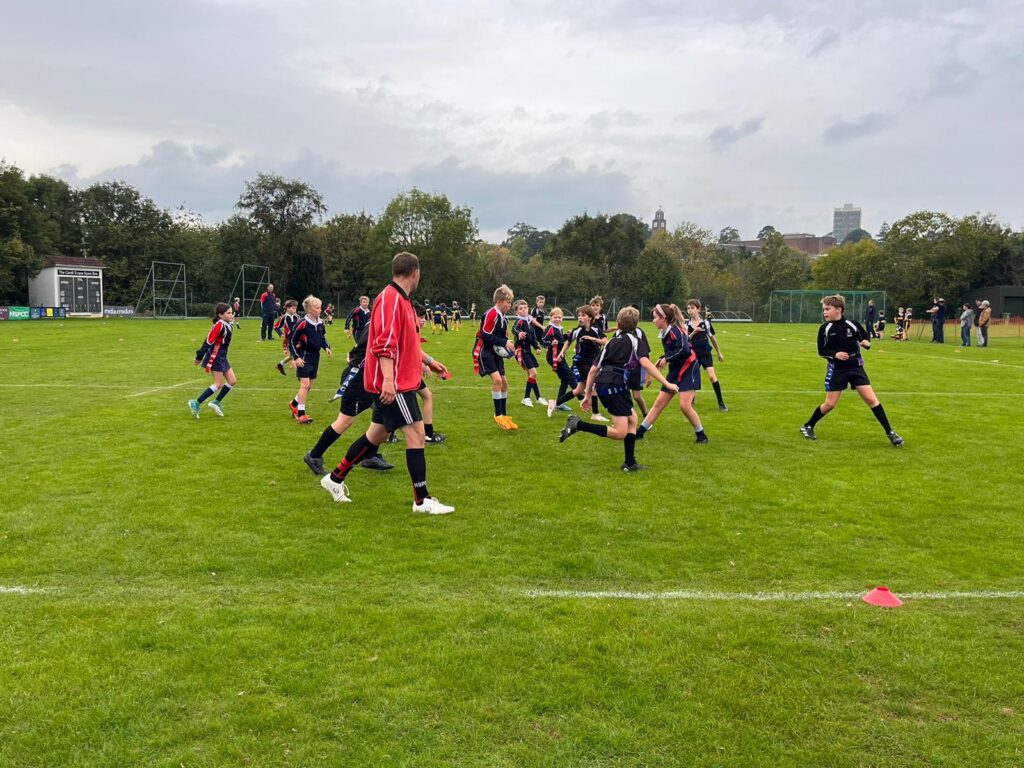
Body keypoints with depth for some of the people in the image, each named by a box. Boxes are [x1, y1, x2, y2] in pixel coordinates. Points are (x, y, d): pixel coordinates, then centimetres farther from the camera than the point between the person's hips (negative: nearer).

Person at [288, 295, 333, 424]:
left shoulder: (320, 323, 3)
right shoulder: (302, 323, -17)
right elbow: (291, 341, -13)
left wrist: (326, 347, 1)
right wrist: (296, 357, -19)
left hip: (315, 357, 7)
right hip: (303, 357, -7)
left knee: (309, 386, 13)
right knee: (305, 384, -13)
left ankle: (294, 404, 36)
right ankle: (301, 414, -7)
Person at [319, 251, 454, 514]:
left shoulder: (402, 300, 16)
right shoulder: (390, 298, -15)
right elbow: (384, 344, -24)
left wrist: (428, 360, 31)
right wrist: (388, 378, -30)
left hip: (396, 383, 10)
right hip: (394, 384, -10)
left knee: (377, 434, 16)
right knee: (416, 432, -8)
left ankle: (335, 479, 28)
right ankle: (422, 500, -1)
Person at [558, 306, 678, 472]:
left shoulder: (611, 341, 23)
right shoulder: (634, 341, 7)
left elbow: (593, 369, 19)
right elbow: (645, 363, -12)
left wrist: (587, 395, 23)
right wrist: (666, 383, -11)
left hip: (601, 384, 8)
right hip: (615, 385, -8)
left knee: (632, 419, 21)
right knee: (620, 432, -7)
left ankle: (630, 463, 19)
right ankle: (578, 425, -16)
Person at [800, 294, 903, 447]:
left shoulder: (852, 325, -5)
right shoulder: (825, 329, -6)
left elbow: (866, 339, 8)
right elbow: (821, 351, -1)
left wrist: (867, 343, -16)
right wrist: (835, 354, -20)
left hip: (855, 367, 1)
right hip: (836, 370, -1)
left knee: (871, 399, -3)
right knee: (829, 404, 1)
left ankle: (889, 432, 4)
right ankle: (807, 426, 21)